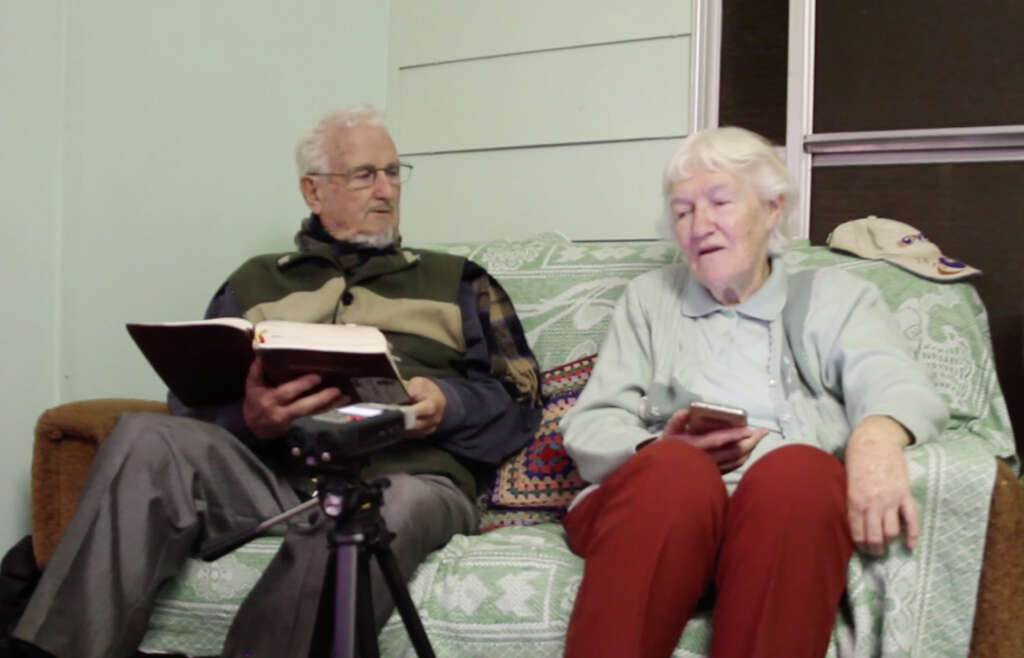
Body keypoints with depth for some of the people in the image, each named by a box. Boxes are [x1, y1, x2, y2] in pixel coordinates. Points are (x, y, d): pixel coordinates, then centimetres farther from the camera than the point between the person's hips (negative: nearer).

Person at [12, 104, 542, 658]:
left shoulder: (456, 280, 23)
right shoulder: (256, 281, 25)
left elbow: (518, 399, 15)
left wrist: (446, 404, -8)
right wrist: (248, 417, -11)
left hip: (406, 474, -1)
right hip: (272, 471, 2)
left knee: (400, 507, -39)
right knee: (147, 439, -27)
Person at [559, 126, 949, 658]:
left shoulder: (835, 296, 19)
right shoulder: (648, 298, 23)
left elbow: (894, 381, -1)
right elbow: (589, 428, 12)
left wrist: (877, 435, -26)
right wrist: (660, 450, -12)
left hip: (793, 508, 0)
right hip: (659, 499, 1)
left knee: (794, 471, -35)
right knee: (676, 472, -35)